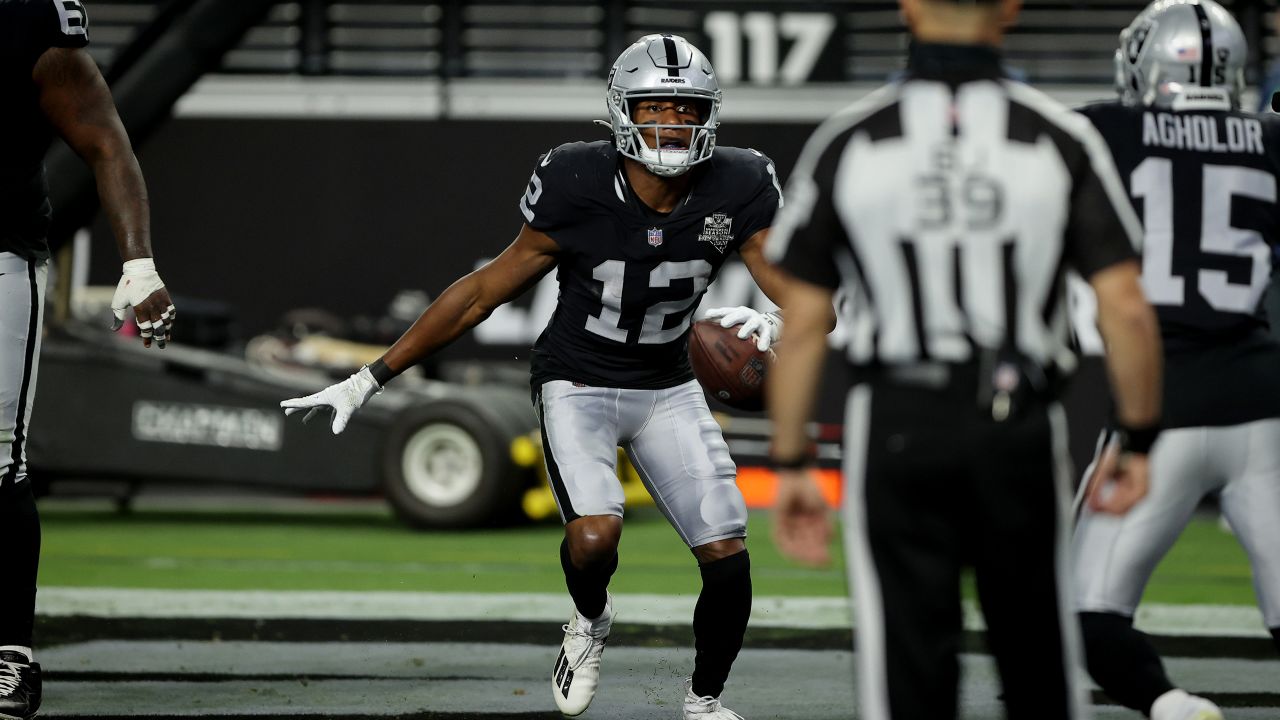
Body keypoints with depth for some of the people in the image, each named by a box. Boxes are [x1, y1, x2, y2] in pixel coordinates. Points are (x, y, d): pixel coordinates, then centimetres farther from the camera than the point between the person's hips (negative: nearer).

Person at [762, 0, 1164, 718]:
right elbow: (1127, 311, -7)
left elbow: (803, 323, -1)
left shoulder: (848, 143, -3)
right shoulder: (1061, 139, -3)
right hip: (1019, 435, 1)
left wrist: (791, 465, 7)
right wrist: (1139, 440, 6)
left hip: (898, 425, -1)